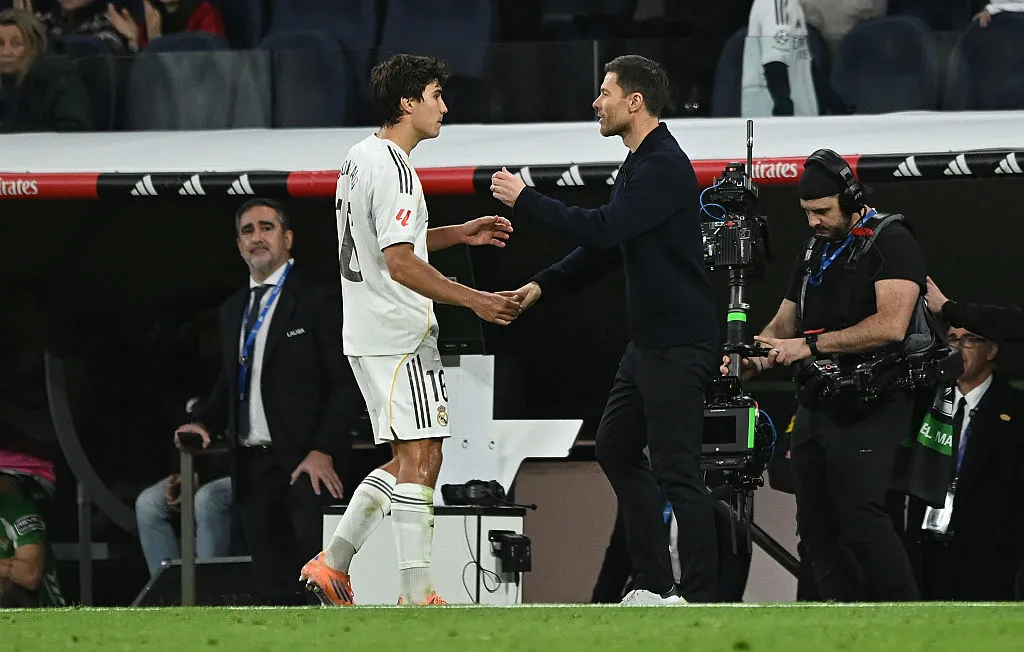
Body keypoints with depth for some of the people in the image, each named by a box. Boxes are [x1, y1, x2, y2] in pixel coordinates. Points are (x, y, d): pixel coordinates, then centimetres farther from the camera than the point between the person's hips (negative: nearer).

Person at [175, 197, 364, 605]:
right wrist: (204, 422, 5)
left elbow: (347, 382, -7)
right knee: (274, 584, 5)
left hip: (307, 463, -7)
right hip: (253, 465, 7)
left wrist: (323, 451, -17)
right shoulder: (233, 310, 19)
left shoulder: (318, 301, -2)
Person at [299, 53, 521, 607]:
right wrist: (473, 300, -20)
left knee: (407, 459, 15)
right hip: (399, 335, -10)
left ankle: (332, 563, 17)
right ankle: (416, 594, -10)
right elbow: (400, 264, -22)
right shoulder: (392, 168, -17)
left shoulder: (361, 156, 14)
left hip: (368, 334, 10)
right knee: (420, 457, -9)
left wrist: (460, 234, 21)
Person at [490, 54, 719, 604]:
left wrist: (525, 200, -17)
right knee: (615, 447, 15)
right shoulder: (639, 164, 16)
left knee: (676, 468, -9)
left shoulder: (665, 167, -17)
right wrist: (542, 285, 12)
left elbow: (602, 229, -26)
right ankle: (653, 583, 18)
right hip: (649, 338, 11)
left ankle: (699, 594, -6)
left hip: (679, 344, -11)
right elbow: (606, 246, 21)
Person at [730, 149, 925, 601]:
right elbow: (784, 323, 21)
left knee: (859, 515, -21)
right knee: (815, 525, 4)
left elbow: (891, 325, -19)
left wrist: (811, 344, -18)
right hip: (817, 407, 9)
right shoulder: (816, 251, 21)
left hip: (870, 408, -9)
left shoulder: (891, 242, -6)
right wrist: (750, 360, 0)